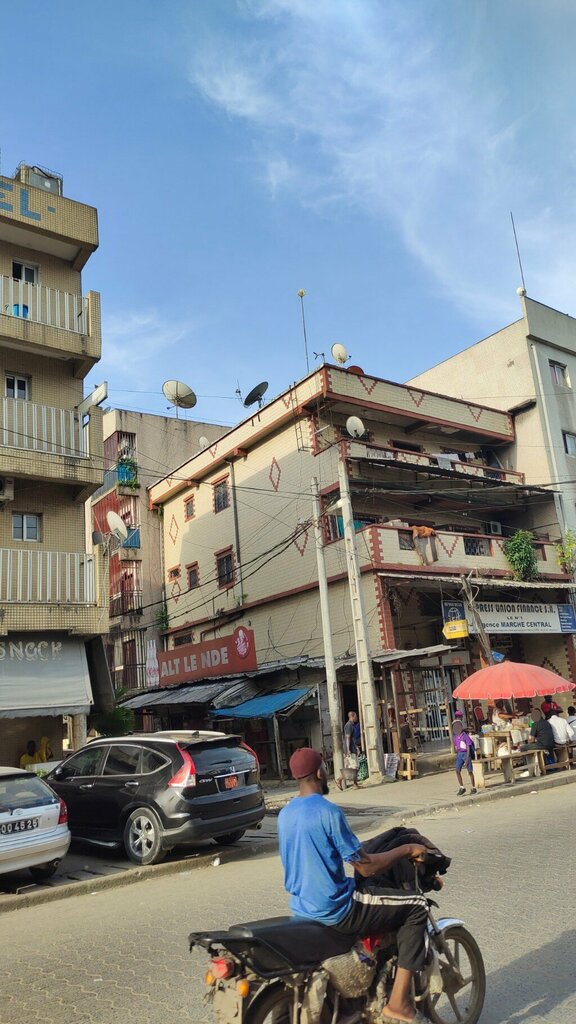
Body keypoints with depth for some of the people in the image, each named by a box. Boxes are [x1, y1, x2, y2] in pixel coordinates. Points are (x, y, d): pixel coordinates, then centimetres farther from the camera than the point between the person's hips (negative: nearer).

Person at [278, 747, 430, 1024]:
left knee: (366, 888, 33)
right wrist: (406, 849, -5)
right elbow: (366, 867, -18)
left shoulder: (285, 814, 4)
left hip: (301, 906, 9)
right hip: (334, 910, -8)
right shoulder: (328, 812, -21)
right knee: (416, 905, 2)